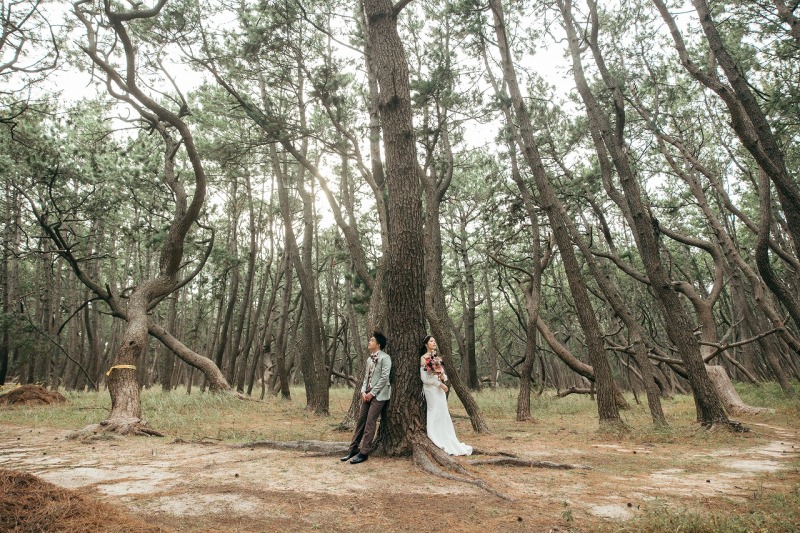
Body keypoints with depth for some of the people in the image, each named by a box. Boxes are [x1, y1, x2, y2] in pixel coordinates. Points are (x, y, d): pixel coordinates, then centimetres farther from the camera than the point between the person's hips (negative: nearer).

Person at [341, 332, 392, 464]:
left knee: (370, 422, -8)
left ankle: (364, 452, -1)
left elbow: (384, 377, -16)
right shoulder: (369, 358, 15)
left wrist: (372, 393, -14)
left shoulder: (385, 358, -11)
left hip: (379, 395, -8)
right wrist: (363, 391, 1)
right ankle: (353, 449, 15)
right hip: (367, 394, 8)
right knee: (360, 420, 8)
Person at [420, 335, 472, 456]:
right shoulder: (424, 358, -8)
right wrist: (439, 383, -13)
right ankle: (443, 442, 1)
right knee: (435, 413, -5)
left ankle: (448, 442, 14)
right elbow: (424, 378, -12)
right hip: (431, 388, -7)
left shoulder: (437, 357, 13)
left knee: (443, 414, 8)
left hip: (440, 388, 7)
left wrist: (444, 377, -6)